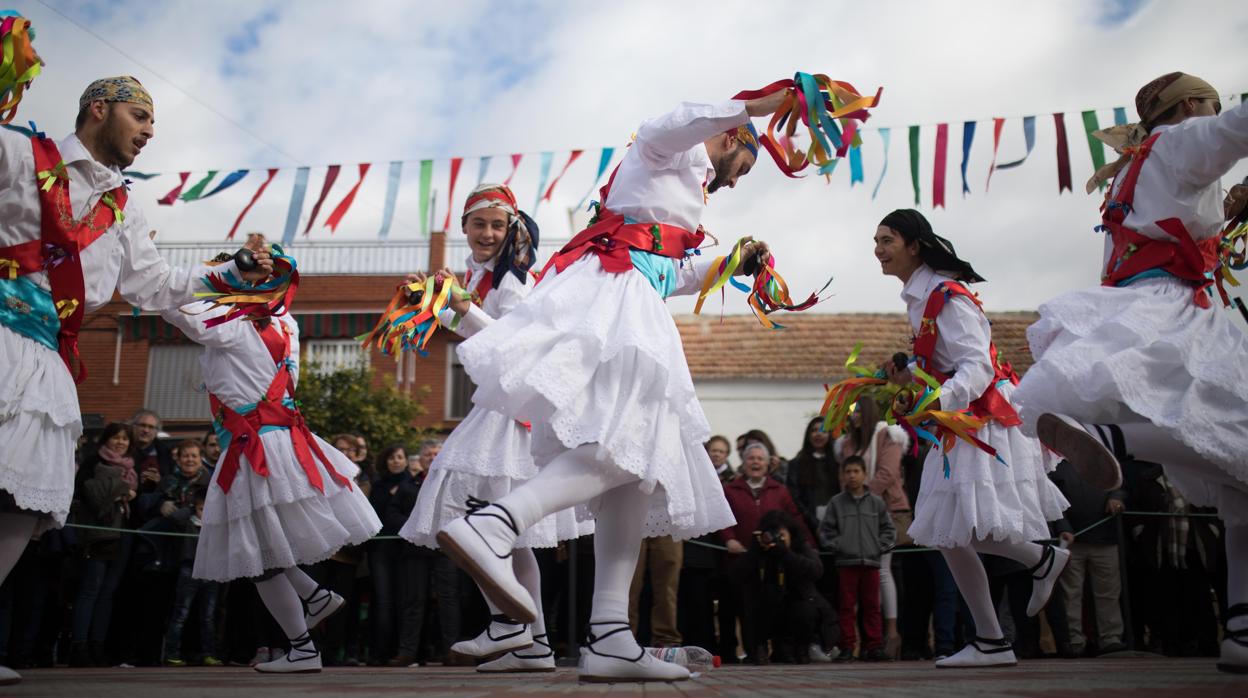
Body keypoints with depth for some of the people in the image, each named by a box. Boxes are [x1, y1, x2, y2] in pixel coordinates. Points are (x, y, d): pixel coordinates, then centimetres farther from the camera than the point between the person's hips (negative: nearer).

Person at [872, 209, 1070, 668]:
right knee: (950, 535, 7)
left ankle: (1043, 561, 15)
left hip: (986, 418, -10)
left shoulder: (946, 295, -16)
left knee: (967, 527, -14)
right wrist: (907, 380, 6)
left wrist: (940, 399, -39)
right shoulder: (919, 298, 13)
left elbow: (977, 365, -24)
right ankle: (991, 642, 15)